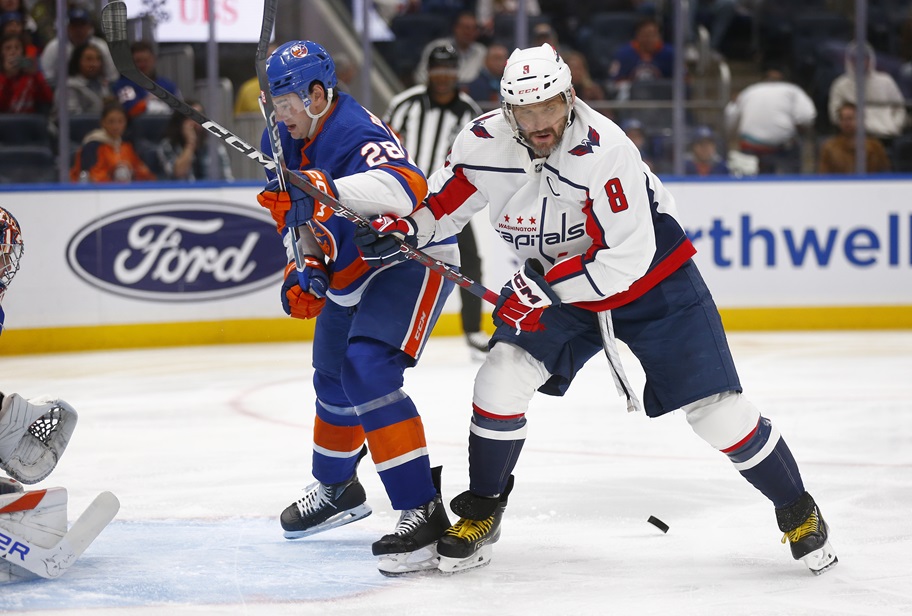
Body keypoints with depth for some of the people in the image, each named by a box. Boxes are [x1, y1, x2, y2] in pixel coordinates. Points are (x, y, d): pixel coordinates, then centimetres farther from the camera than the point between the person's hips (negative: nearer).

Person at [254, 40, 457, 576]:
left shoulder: (354, 133, -29)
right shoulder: (286, 141, 0)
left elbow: (406, 189, -48)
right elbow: (296, 215, 11)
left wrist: (326, 189, -59)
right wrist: (307, 269, -6)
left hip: (411, 258, -10)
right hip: (350, 272, 10)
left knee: (368, 370, -28)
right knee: (334, 380, 24)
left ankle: (423, 512, -29)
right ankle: (337, 488, 51)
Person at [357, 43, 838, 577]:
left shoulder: (603, 149, -33)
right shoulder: (484, 144, -16)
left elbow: (627, 256, -33)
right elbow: (444, 203, 2)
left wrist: (544, 287, -34)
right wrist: (407, 226, -18)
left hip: (651, 278, -4)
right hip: (555, 285, 4)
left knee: (716, 408, -8)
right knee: (501, 380, -14)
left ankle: (796, 510, 13)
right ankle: (481, 515, 5)